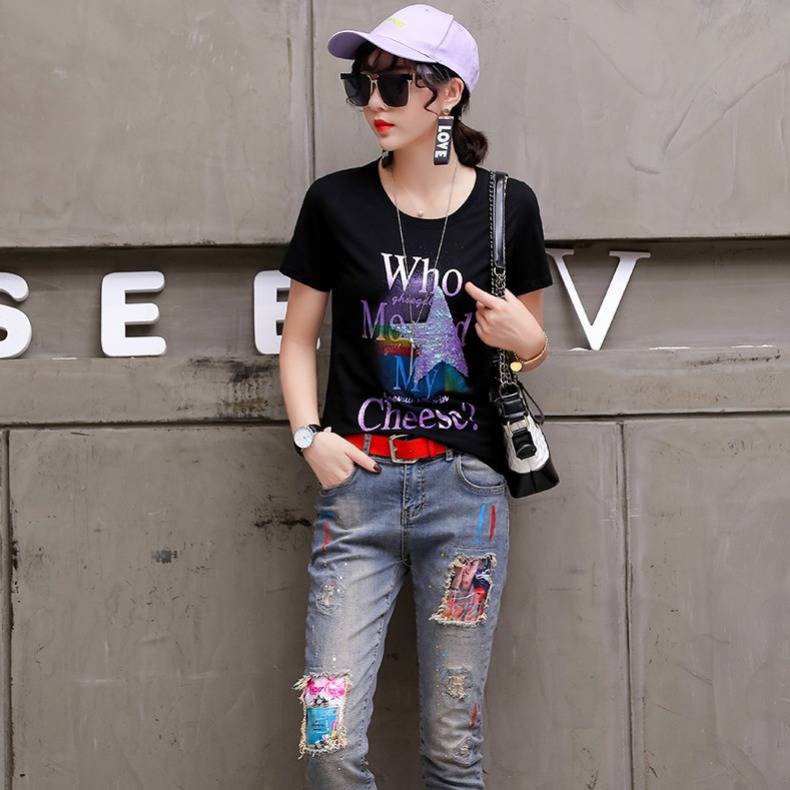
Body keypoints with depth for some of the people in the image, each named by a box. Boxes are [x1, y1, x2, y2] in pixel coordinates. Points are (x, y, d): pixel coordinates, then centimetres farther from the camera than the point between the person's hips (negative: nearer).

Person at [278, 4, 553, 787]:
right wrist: (309, 436, -6)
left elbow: (534, 346, 14)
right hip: (357, 491, 0)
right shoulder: (334, 201, 1)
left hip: (465, 491, 0)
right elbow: (299, 339, 9)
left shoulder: (508, 206, 3)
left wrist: (525, 337, -8)